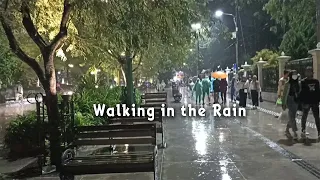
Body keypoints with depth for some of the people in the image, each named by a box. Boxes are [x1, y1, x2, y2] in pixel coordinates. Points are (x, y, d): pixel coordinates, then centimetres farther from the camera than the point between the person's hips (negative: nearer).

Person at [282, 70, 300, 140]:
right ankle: (295, 133, -8)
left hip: (296, 101, 6)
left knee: (291, 117, 13)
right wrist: (283, 104, -10)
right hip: (290, 101, -6)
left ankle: (287, 130, 27)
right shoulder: (287, 84, -8)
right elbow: (284, 94, -8)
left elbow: (299, 92, 13)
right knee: (292, 117, -8)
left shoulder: (297, 83, 9)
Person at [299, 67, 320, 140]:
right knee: (304, 117, 6)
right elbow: (302, 92, -7)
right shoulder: (303, 81, -3)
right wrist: (302, 102, -13)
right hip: (306, 102, -3)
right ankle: (303, 131, 15)